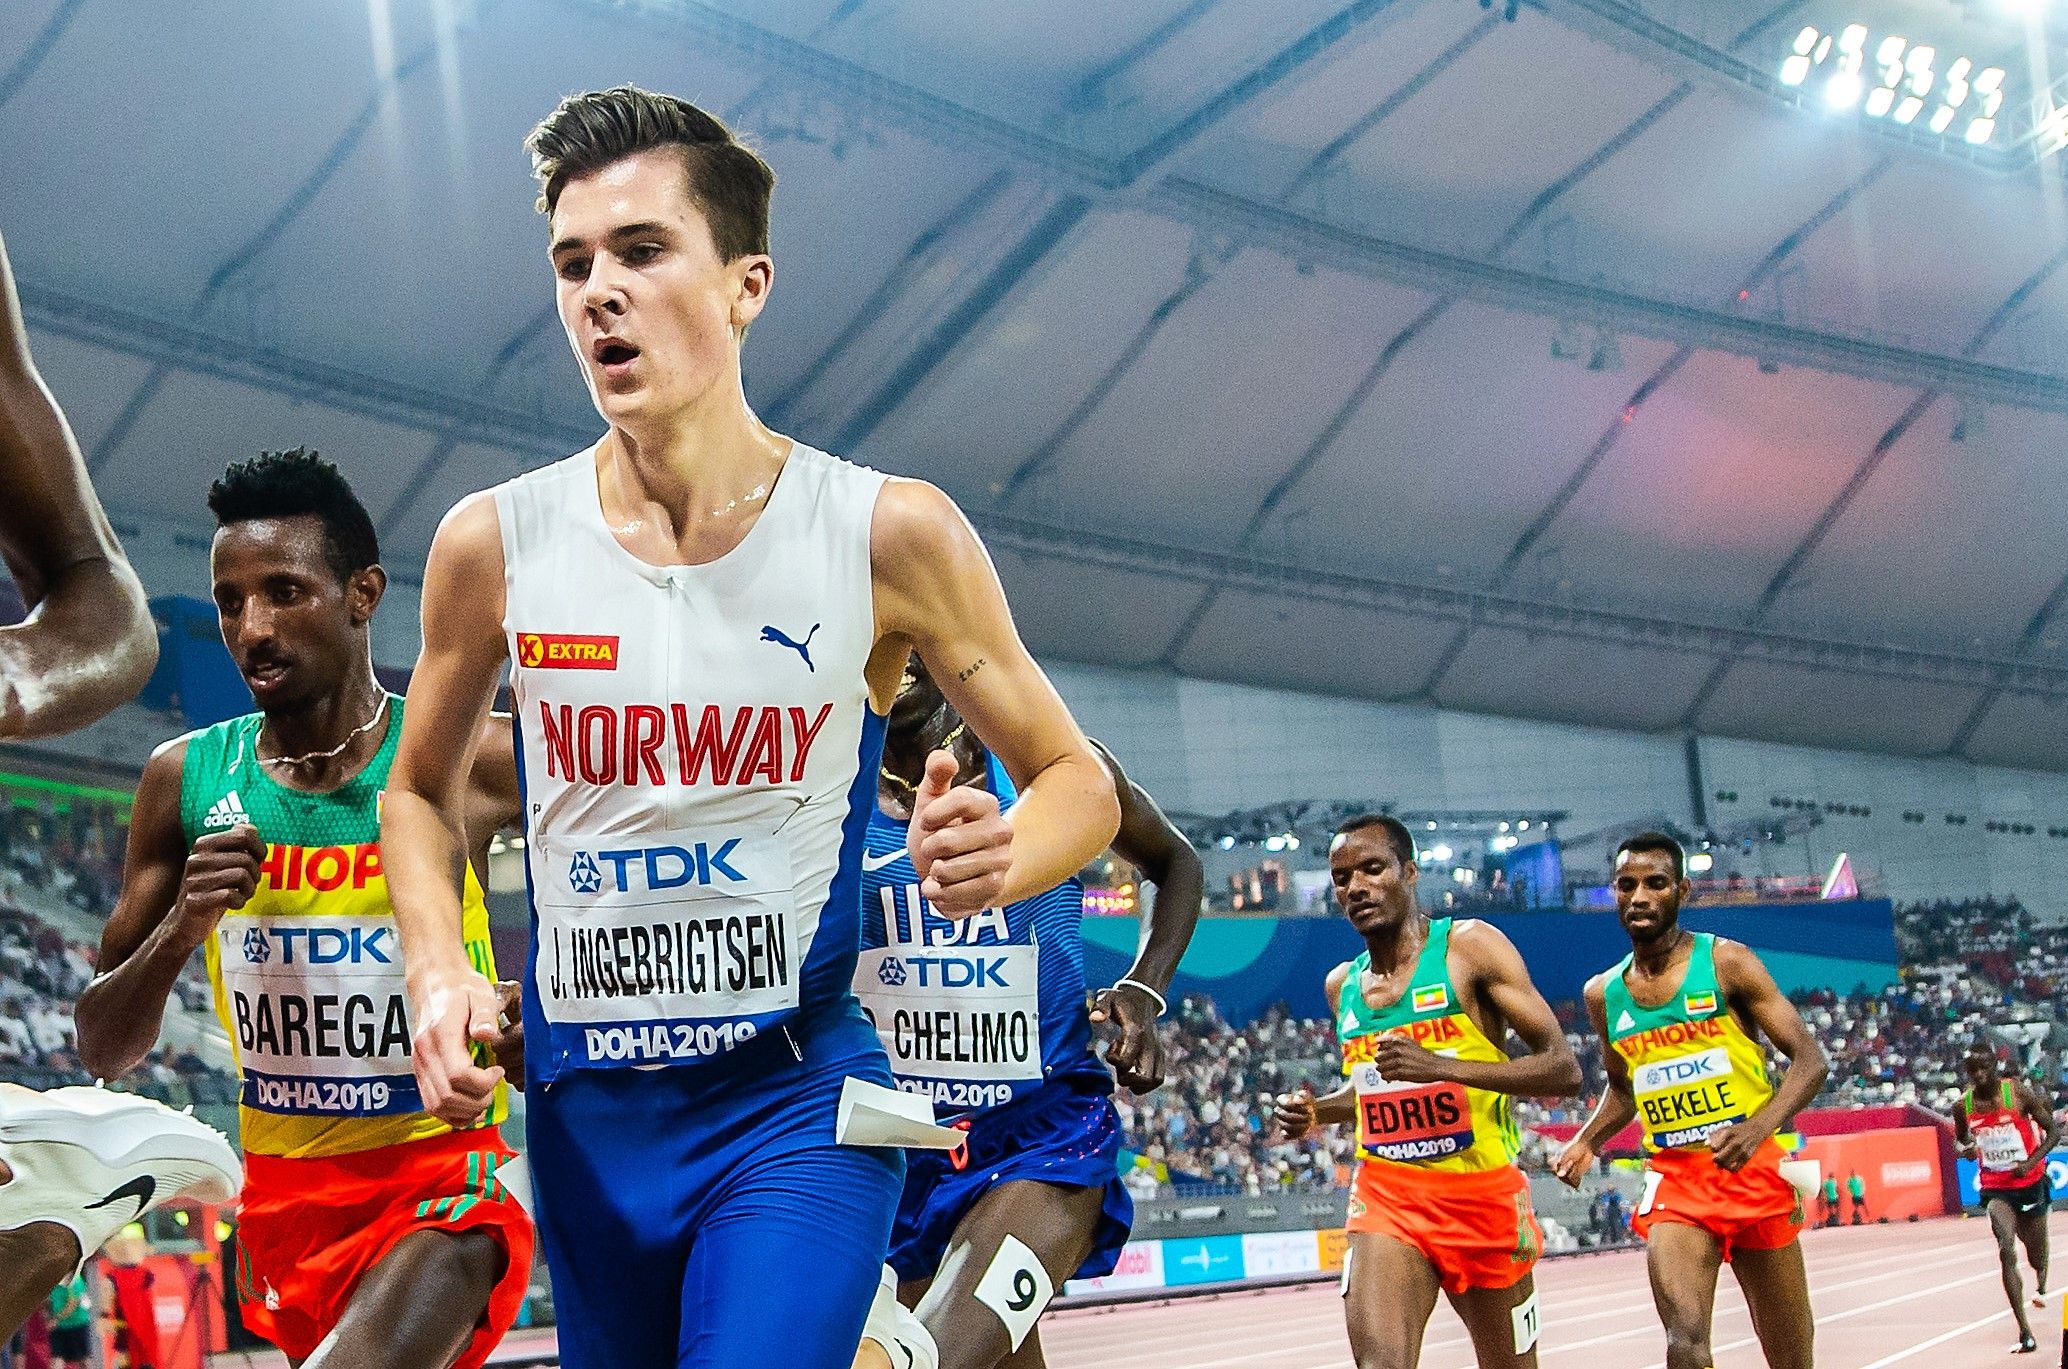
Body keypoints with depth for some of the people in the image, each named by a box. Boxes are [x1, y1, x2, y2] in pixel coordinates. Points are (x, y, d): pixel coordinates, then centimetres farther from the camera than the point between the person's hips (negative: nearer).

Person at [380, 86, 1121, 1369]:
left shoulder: (889, 535, -8)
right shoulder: (495, 542, -2)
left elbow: (1079, 781, 2)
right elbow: (422, 790, 15)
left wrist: (999, 856, -21)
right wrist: (439, 967, -4)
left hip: (801, 1098, -3)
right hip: (586, 1109, 3)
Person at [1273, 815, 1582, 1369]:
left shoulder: (1471, 947, -6)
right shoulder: (1342, 984, 9)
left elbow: (1564, 1069, -13)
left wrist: (1442, 1066, -25)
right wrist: (1317, 1112, 6)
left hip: (1485, 1194, -2)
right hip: (1387, 1194, 2)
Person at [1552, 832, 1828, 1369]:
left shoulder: (1727, 963, -4)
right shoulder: (1604, 994, 8)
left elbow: (1810, 1060, -7)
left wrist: (1756, 1129, -24)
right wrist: (1587, 1141, 5)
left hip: (1753, 1170, -2)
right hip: (1673, 1179, 2)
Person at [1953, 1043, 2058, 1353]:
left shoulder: (2019, 1092, -14)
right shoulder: (1963, 1106, -6)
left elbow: (2054, 1132, -7)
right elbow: (1961, 1138, 14)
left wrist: (2030, 1162, -21)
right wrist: (1966, 1149, -10)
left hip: (2030, 1183, 0)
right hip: (1996, 1189, 0)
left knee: (2036, 1250, 17)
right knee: (2006, 1251, -21)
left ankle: (2041, 1283, 58)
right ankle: (2025, 1332, -22)